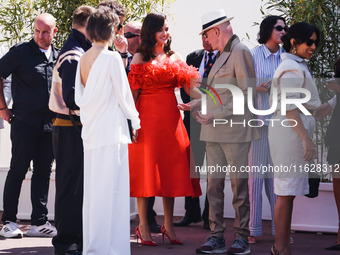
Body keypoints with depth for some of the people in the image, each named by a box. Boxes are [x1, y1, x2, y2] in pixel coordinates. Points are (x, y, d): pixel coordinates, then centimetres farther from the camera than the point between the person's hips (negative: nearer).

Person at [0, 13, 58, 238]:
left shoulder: (59, 57, 11)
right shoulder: (21, 52, -4)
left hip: (50, 124, 5)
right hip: (24, 122, -5)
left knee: (43, 172, 8)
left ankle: (39, 222, 14)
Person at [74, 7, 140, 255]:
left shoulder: (83, 59, 8)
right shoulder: (112, 58, -11)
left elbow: (78, 97, 12)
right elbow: (123, 95, -7)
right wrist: (135, 119, 6)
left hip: (91, 131, 7)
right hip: (111, 130, -7)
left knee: (93, 189, 12)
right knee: (110, 189, -4)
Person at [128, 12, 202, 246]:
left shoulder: (174, 57, 12)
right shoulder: (140, 58, 0)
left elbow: (189, 86, 4)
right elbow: (133, 92, -5)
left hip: (170, 119, 4)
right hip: (147, 118, -4)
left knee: (171, 169, 6)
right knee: (146, 170, -2)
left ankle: (169, 225, 16)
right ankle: (143, 226, 7)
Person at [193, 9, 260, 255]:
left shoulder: (241, 52, -9)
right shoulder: (222, 55, 18)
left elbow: (247, 93, -15)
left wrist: (217, 114, -17)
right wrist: (193, 105, 27)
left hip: (235, 130, -8)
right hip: (215, 133, 8)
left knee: (239, 185, -1)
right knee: (214, 184, 5)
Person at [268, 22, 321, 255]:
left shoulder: (296, 66, 19)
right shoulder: (293, 69, -13)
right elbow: (290, 109, -19)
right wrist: (306, 138, -20)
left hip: (292, 133, 11)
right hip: (291, 131, -11)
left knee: (287, 192, 11)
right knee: (287, 192, -8)